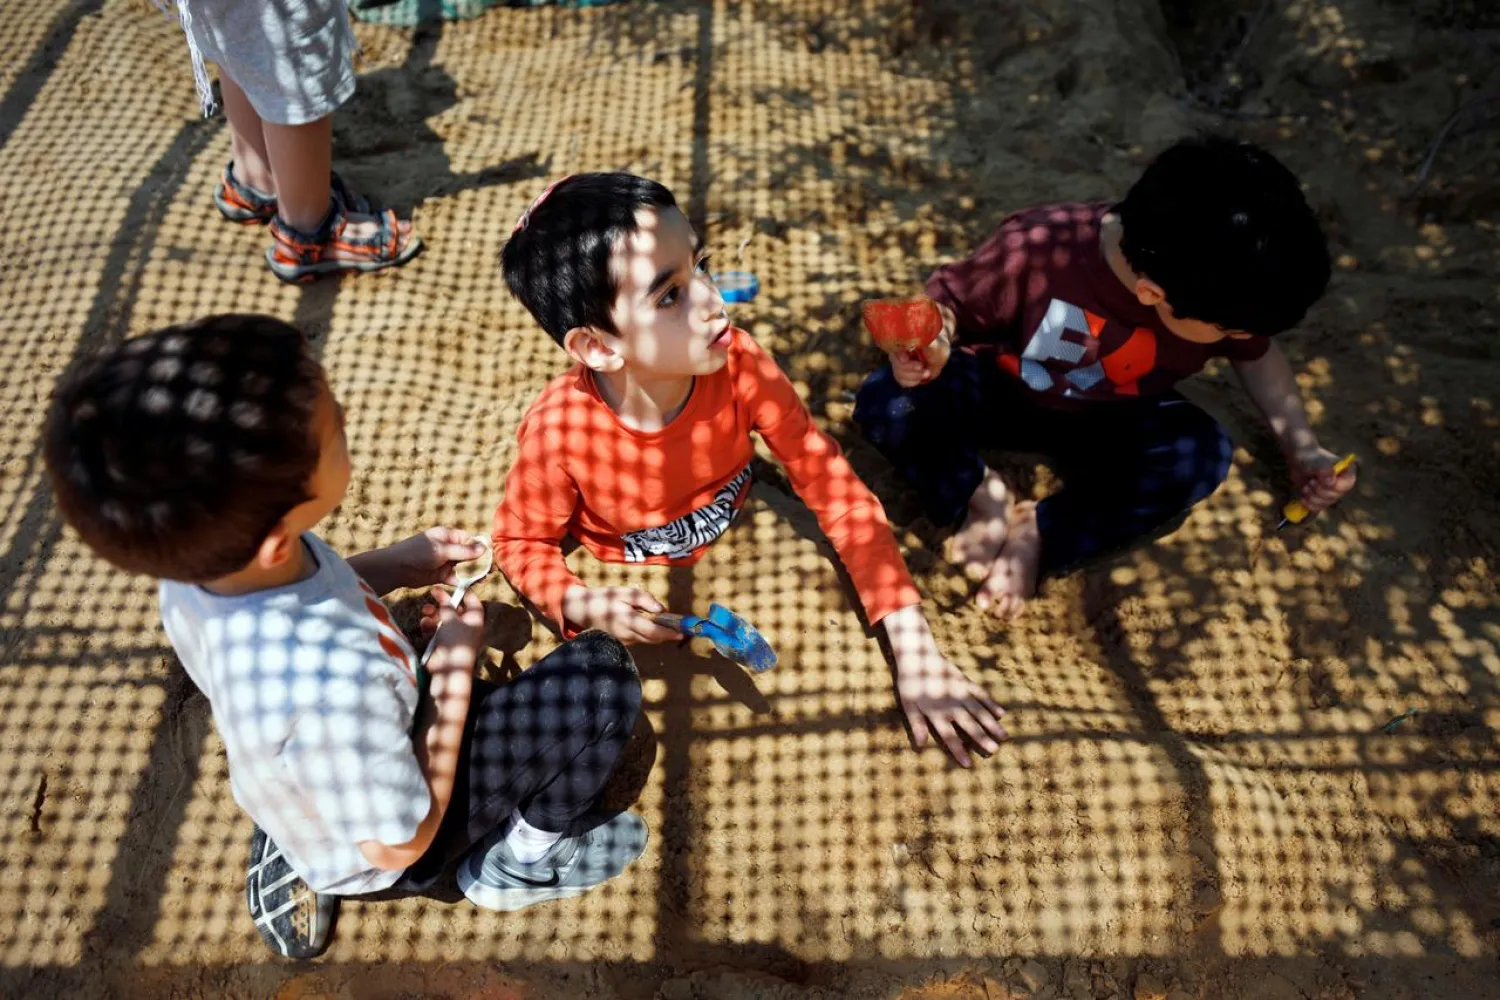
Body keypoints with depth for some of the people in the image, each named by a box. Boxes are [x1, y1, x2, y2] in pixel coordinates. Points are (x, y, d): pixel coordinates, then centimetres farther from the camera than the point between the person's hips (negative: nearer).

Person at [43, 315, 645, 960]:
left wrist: (394, 564, -9)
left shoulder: (196, 553, -24)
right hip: (380, 853, -6)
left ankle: (295, 860, 23)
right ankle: (526, 861, 13)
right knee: (601, 673, -11)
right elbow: (401, 841, -25)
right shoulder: (332, 687, -45)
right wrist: (458, 666, -19)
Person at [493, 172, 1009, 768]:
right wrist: (585, 606, -32)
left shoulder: (738, 363, -25)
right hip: (635, 608, -1)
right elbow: (521, 543, -9)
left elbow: (836, 490, -20)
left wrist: (914, 652, -26)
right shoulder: (558, 430, -29)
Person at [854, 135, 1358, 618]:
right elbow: (949, 300, -18)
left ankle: (1040, 532, -20)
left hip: (1111, 418, 4)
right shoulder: (1038, 250, -34)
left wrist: (1302, 449, 0)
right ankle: (980, 494, -11)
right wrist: (933, 343, -39)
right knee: (885, 402, -28)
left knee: (1203, 453, -24)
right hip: (997, 390, -3)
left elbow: (1258, 354, 3)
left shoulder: (1221, 283, -19)